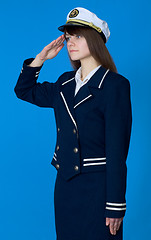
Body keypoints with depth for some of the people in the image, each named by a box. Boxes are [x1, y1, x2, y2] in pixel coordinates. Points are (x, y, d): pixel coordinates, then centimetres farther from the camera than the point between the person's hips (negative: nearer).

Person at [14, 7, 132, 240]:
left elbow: (118, 148, -15)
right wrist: (41, 58, 9)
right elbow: (24, 90, 24)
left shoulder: (114, 85, -11)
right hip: (65, 184, 6)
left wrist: (115, 206, -16)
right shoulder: (65, 83, 9)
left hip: (97, 187, -6)